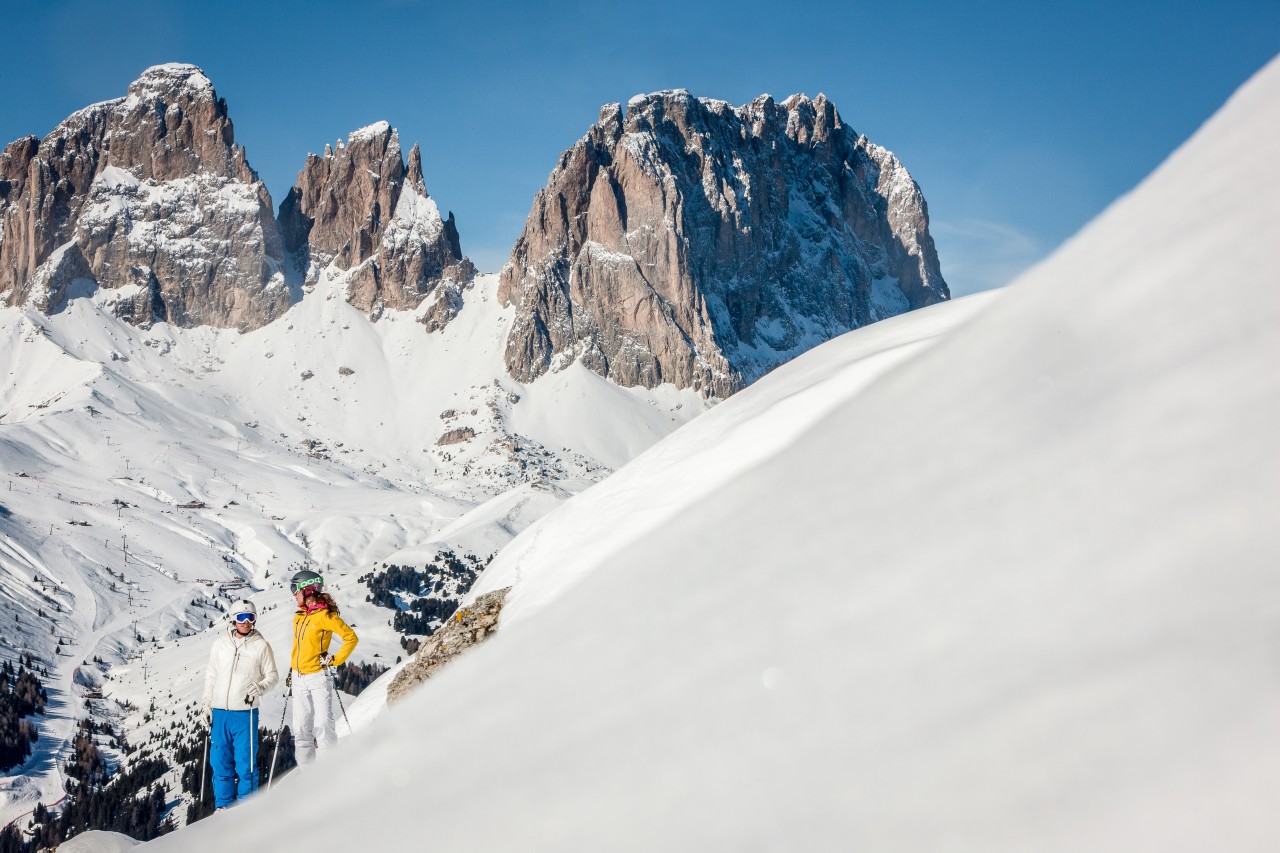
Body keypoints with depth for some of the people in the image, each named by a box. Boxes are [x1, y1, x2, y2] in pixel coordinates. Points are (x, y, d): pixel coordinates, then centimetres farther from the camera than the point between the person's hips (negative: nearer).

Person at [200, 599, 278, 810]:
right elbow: (211, 676, 16)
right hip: (219, 712, 3)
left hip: (246, 712, -3)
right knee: (220, 761, 6)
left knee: (245, 761, -2)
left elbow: (272, 675, 4)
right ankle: (224, 805, 17)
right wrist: (206, 703, 13)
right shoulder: (220, 644, 8)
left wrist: (260, 687, -15)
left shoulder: (261, 645, 0)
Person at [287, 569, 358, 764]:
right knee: (301, 727, 6)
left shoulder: (325, 615, -10)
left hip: (318, 677, -7)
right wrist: (291, 670, 21)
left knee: (323, 724, -9)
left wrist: (335, 659, -14)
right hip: (299, 678, 7)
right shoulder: (299, 617, 13)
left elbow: (351, 638, -11)